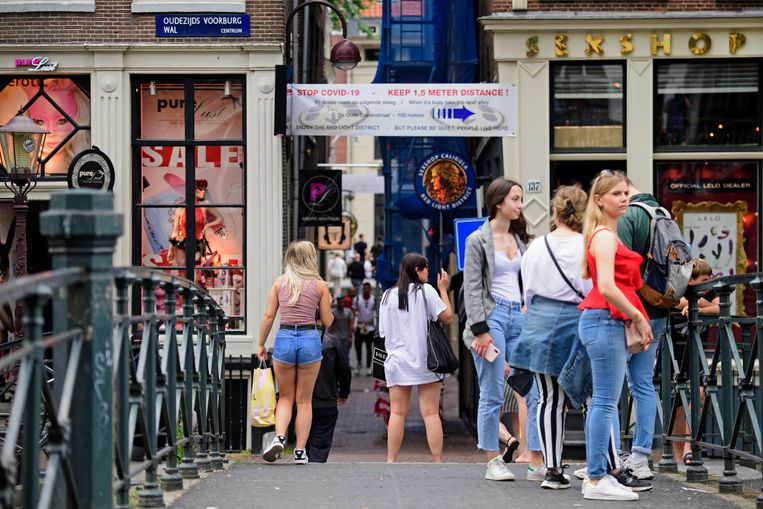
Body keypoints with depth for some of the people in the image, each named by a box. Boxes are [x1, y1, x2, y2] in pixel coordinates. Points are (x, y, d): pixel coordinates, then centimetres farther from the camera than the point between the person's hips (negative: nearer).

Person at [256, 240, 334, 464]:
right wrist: (327, 303, 22)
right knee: (304, 400, 10)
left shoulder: (280, 282, 4)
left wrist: (261, 345, 11)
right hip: (310, 339, -1)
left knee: (285, 397, 14)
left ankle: (279, 437, -9)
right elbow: (327, 321, 3)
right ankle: (300, 451, 8)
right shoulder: (319, 285, 1)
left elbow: (268, 316, 2)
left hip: (284, 338, 1)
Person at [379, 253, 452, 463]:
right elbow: (446, 317, -3)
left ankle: (390, 462, -3)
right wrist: (443, 290, 8)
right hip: (425, 361, -3)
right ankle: (438, 462, -4)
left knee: (397, 413, 2)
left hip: (397, 361, 3)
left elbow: (383, 332, 11)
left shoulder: (388, 295, 9)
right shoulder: (426, 290, -3)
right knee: (431, 413, -2)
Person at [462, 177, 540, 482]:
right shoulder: (478, 240, -1)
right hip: (492, 317, -6)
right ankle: (494, 462, 4)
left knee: (534, 392, -3)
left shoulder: (519, 239, 17)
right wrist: (480, 329, -13)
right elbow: (472, 288, -5)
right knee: (492, 395, -3)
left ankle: (537, 463, -1)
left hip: (518, 318, 6)